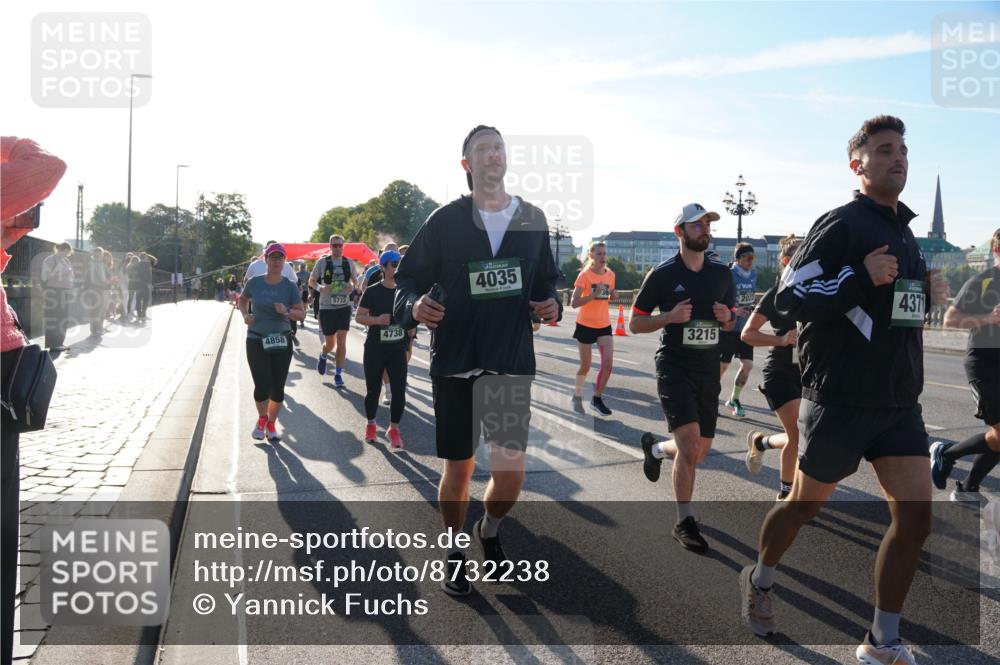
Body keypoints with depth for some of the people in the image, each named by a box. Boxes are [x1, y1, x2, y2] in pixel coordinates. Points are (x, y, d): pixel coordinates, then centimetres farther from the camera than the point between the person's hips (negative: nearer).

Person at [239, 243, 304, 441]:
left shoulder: (290, 286, -4)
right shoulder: (254, 282, -3)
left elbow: (301, 314, -5)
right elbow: (243, 299, 17)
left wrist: (287, 311, -24)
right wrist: (245, 315, -1)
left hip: (281, 342, 1)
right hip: (256, 341, -1)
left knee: (278, 387, 4)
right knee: (262, 386, -9)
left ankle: (271, 423, 28)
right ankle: (262, 418, 23)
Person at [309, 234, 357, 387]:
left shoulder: (348, 263, 4)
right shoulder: (322, 262, -3)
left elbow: (354, 280, 18)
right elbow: (311, 281, 5)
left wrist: (352, 286, -6)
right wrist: (320, 288, -15)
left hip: (344, 306, 2)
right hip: (327, 307, -1)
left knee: (341, 341, -5)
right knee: (330, 343, 6)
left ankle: (338, 374, 5)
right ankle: (323, 356, 42)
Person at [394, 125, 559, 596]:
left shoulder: (532, 220, 8)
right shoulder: (446, 220, -1)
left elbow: (546, 280, 19)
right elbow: (408, 277, 1)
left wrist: (551, 305, -2)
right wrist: (414, 306, -20)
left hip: (513, 363, 2)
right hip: (455, 362, -2)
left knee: (511, 473, -1)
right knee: (458, 468, 6)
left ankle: (489, 529, 33)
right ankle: (454, 553, 31)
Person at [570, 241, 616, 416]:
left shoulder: (610, 274, 4)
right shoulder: (584, 275, -12)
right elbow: (574, 303, -19)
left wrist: (611, 294, -2)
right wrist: (594, 294, -29)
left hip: (604, 326, 4)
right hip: (586, 325, -4)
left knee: (608, 363, -9)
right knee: (585, 367, 7)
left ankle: (597, 399, 7)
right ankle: (577, 395, 32)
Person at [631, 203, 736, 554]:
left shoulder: (721, 272, 9)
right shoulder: (662, 274, -5)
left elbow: (730, 322, 19)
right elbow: (635, 323, -1)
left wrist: (726, 317, -5)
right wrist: (669, 316, -17)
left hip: (709, 370, 5)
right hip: (674, 368, -5)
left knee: (699, 453, 11)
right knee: (690, 446, -17)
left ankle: (654, 448, 43)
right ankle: (684, 523, -1)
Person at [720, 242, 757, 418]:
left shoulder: (753, 274, 6)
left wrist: (752, 309, 4)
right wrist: (734, 311, -24)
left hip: (746, 327, 6)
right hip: (728, 328, -6)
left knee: (747, 365, -1)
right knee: (723, 366, 4)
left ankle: (733, 400, 16)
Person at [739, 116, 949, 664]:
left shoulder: (904, 229, 15)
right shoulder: (841, 224, -11)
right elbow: (788, 297, -17)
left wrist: (927, 294, 7)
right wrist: (861, 278, -25)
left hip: (899, 401, 7)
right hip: (841, 398, -7)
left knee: (915, 515, 0)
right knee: (806, 504, 10)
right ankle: (759, 579, 37)